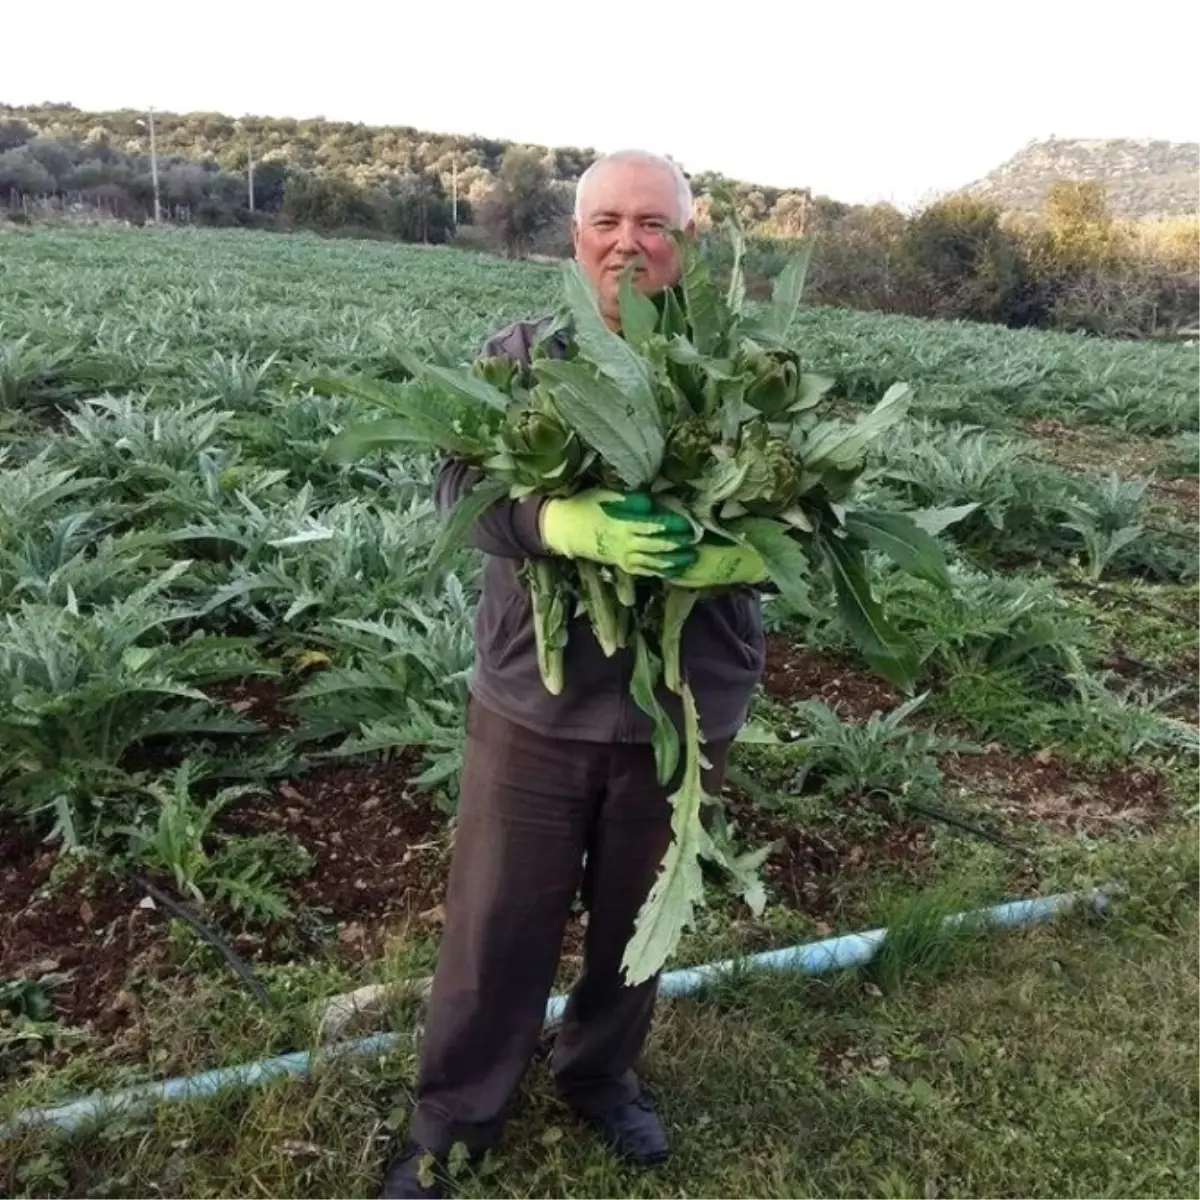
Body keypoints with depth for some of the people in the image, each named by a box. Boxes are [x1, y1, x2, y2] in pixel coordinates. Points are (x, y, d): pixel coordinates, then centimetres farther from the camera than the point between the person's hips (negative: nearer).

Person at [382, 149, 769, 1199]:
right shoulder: (520, 354, 0)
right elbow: (463, 489, -12)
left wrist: (720, 551, -28)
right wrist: (569, 523, -33)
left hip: (682, 708, 1)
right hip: (535, 698, -1)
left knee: (636, 917, 20)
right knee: (498, 922, 11)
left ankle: (602, 1075, 47)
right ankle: (456, 1112, 35)